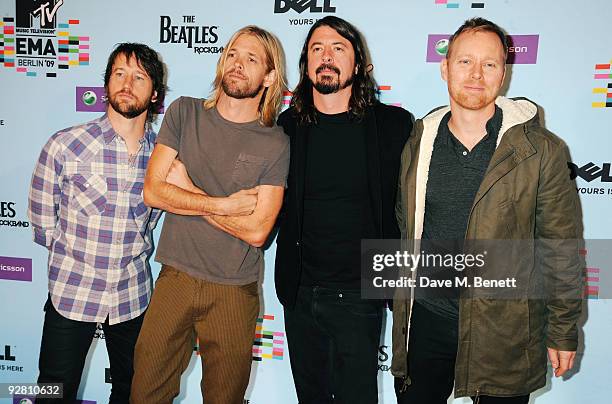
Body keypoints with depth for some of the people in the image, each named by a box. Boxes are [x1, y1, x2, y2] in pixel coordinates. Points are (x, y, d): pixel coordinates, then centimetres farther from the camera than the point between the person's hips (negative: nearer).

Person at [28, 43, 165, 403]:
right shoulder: (65, 146, -14)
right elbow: (42, 222, -3)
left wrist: (131, 251, 6)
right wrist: (79, 255, 4)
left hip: (133, 295, 3)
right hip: (71, 292, -2)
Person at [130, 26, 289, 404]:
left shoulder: (275, 143, -8)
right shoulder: (184, 113, 0)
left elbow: (256, 231, -15)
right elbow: (153, 191, -7)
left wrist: (187, 191, -12)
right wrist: (225, 205, -15)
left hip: (233, 292, -1)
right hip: (175, 277, 2)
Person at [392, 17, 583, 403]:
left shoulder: (542, 151, -8)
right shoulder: (417, 144, 2)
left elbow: (562, 249, -4)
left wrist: (563, 331, -2)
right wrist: (400, 309, 10)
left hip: (504, 330, -2)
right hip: (425, 321, 3)